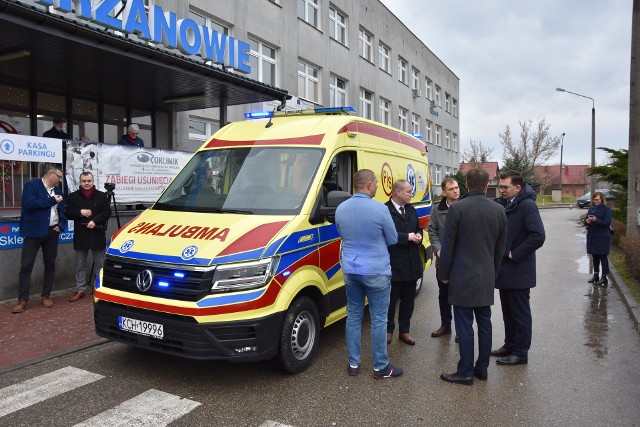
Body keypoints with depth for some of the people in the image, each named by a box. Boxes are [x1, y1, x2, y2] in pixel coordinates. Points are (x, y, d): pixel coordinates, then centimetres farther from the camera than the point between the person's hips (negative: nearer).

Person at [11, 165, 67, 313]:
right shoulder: (31, 185, -4)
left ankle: (46, 295, 18)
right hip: (34, 232, -5)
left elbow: (63, 211, 16)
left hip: (52, 232, 6)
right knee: (26, 265, -4)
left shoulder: (58, 190, 14)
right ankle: (23, 299, 1)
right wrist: (52, 200, -15)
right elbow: (29, 204, -20)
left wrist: (61, 225, 0)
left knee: (50, 264, 9)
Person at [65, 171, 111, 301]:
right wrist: (80, 212, -13)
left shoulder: (101, 196, 3)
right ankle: (79, 290, 16)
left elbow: (107, 212, -3)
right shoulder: (73, 196, 6)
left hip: (97, 235, -1)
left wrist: (95, 221, -16)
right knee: (80, 265, 8)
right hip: (80, 235, 1)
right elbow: (68, 214, 5)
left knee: (100, 264, 5)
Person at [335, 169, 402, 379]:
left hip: (350, 270, 5)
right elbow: (393, 240, -4)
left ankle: (353, 364, 23)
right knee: (378, 319, 6)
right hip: (376, 271, -5)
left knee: (353, 316, 15)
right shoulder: (380, 209, -16)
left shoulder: (341, 209, -1)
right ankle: (381, 367, 17)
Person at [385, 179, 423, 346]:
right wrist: (407, 237, -19)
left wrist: (418, 236, 0)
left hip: (412, 263, 7)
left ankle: (404, 330, 29)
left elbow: (418, 229, 22)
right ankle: (389, 329, 24)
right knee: (391, 300, 7)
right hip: (394, 263, -7)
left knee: (408, 300, 15)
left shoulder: (411, 210, 13)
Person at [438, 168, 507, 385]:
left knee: (465, 326, 1)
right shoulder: (498, 210, 3)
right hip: (487, 277, 5)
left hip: (463, 277, -5)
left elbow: (448, 246, -10)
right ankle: (482, 368, 24)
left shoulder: (457, 209, -13)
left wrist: (443, 274, 1)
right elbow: (500, 248, 10)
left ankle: (465, 372, 9)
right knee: (484, 323, 14)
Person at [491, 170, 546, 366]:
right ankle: (510, 346, 32)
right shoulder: (503, 204, 7)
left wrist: (514, 254, -16)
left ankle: (521, 353, 16)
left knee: (520, 313, 4)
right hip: (504, 269, 8)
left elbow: (538, 236, -23)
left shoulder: (527, 205, -15)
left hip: (518, 271, -8)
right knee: (508, 311, 18)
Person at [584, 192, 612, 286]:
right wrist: (587, 221, -8)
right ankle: (596, 275, 22)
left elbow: (607, 222, -15)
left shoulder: (606, 209, -7)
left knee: (603, 257, -3)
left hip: (602, 237, -6)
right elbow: (586, 221, 15)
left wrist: (596, 220, -25)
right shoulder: (591, 209, 11)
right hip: (592, 236, 6)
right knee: (594, 256, 12)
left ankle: (604, 277, 1)